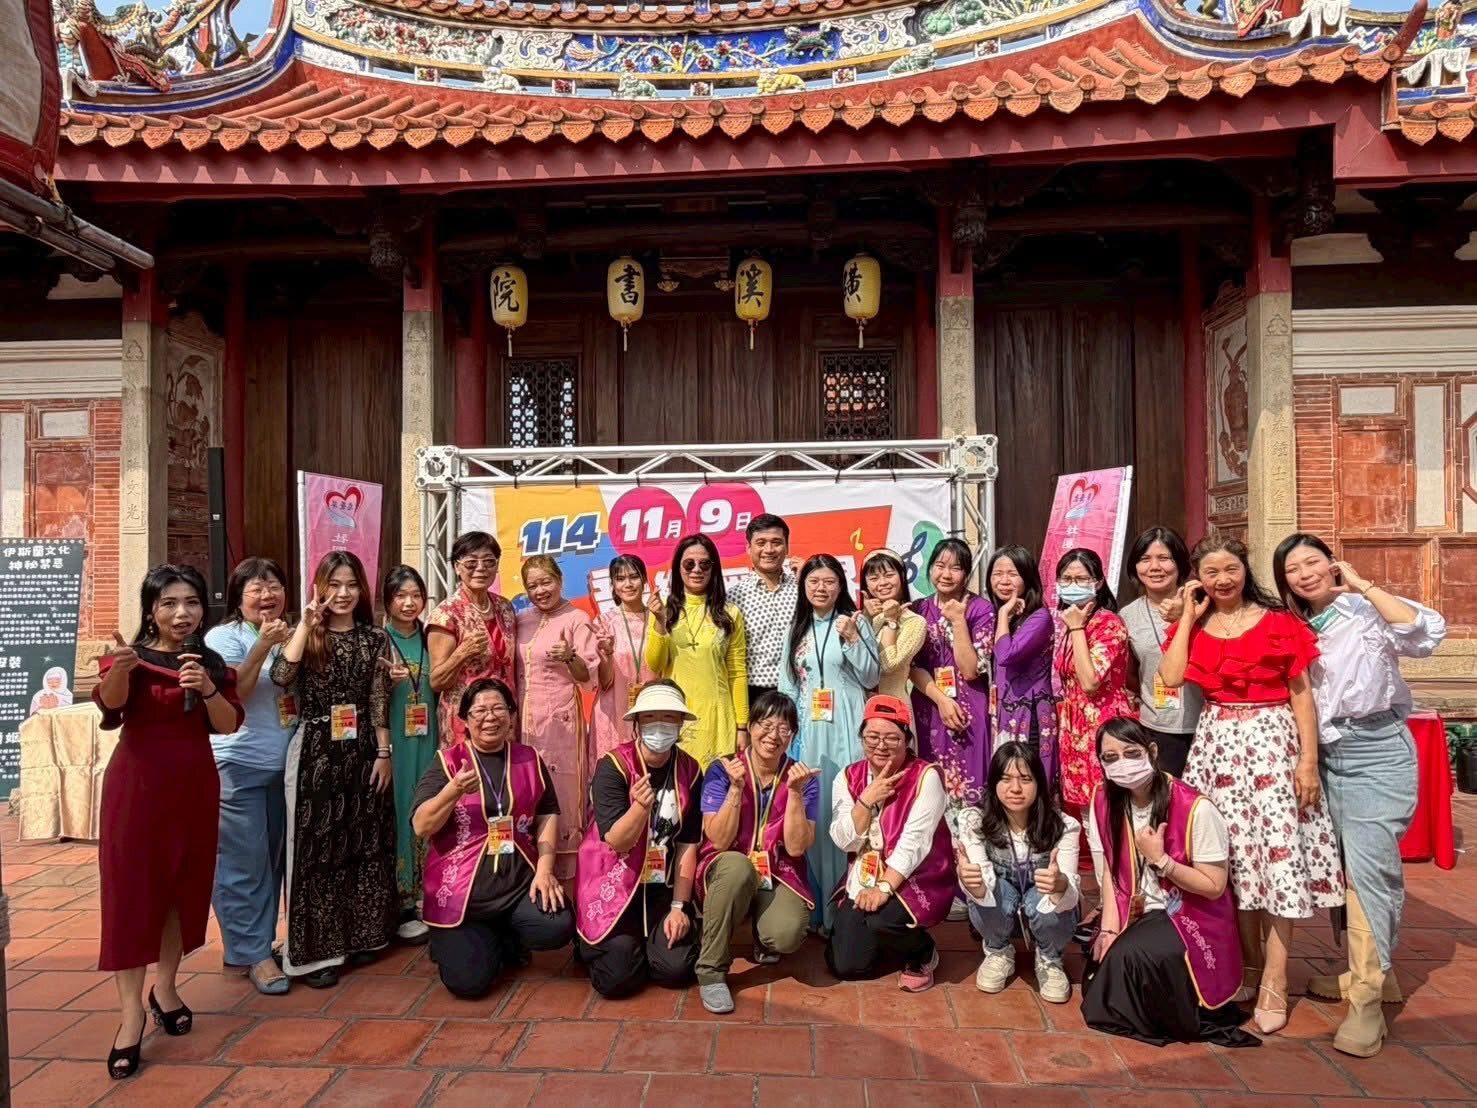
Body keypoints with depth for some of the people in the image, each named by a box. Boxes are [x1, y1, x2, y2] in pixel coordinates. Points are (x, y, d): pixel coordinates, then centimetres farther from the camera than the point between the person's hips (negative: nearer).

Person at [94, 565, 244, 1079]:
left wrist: (207, 688, -25)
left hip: (195, 786, 4)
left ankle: (165, 987, 29)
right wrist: (119, 667, -50)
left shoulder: (212, 662, 4)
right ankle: (131, 1014, 3)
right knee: (131, 892, -3)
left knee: (185, 888, 11)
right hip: (136, 785, -4)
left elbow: (228, 724, -5)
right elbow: (110, 702, -28)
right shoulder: (131, 656, -7)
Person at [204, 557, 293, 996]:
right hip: (238, 767, -6)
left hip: (282, 767, 6)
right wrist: (262, 646, -21)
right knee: (245, 864, -3)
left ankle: (262, 941, 26)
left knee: (275, 860, 12)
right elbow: (230, 694, -17)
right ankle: (253, 954, 7)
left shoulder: (289, 636, 12)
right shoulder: (223, 637, -6)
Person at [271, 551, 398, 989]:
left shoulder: (373, 638, 6)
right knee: (315, 846, 0)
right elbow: (280, 677, -19)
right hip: (315, 750, -2)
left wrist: (383, 753, -1)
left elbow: (379, 701, 3)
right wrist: (306, 624, -19)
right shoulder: (306, 633, 1)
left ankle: (358, 937, 22)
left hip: (361, 750, 3)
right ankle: (315, 949, 8)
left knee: (363, 844, 8)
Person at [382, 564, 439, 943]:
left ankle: (426, 897, 20)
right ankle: (401, 905, 6)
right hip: (391, 741, -4)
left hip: (427, 741, 4)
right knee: (398, 814, -3)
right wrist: (388, 681, -21)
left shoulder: (429, 638, 8)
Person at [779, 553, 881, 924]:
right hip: (806, 729, 4)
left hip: (845, 728, -4)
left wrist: (852, 639, -14)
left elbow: (871, 678, -2)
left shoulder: (855, 622, 0)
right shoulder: (797, 628, 13)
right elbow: (787, 684, 14)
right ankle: (815, 905, 16)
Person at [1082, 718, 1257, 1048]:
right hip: (1139, 916, 5)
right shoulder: (1104, 801, -5)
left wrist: (1160, 860, -25)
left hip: (1191, 918, -5)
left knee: (1130, 956, -28)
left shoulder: (1196, 809, -22)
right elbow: (1109, 871, -1)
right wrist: (1109, 928, -11)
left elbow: (1214, 887, -15)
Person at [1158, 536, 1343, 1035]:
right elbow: (1171, 677, -10)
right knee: (1232, 856, 8)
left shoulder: (1278, 621, -2)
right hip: (1216, 744, 3)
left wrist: (1309, 759, -8)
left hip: (1271, 741, -3)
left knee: (1278, 853, -4)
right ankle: (1249, 966, 23)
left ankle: (1274, 982, 4)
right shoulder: (1193, 625, 7)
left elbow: (1302, 695, -2)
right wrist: (1190, 616, -4)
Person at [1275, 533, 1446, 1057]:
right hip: (1328, 754, 6)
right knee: (1346, 867, 12)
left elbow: (1428, 633, -26)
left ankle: (1367, 999, -8)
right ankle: (1373, 970, 28)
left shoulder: (1368, 611, -7)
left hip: (1376, 751, -6)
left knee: (1367, 867, -13)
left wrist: (1362, 585, -20)